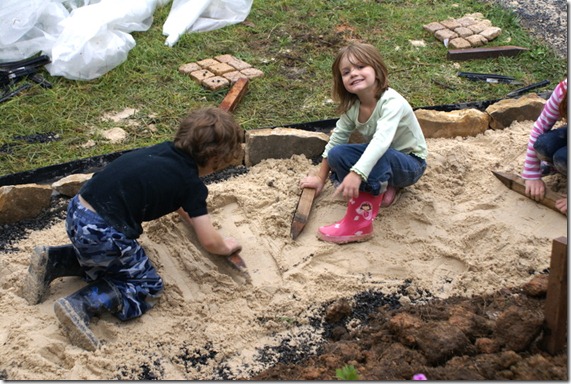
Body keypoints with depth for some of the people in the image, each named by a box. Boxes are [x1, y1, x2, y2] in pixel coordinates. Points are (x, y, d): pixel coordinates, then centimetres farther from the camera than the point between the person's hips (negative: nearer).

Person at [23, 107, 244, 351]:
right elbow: (209, 241, -1)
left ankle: (52, 261, 17)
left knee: (104, 260, 34)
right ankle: (82, 305, -11)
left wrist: (189, 216, 35)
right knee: (148, 287, 8)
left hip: (77, 212, 8)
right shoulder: (192, 183, -5)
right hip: (102, 232, -8)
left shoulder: (164, 150, 14)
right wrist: (226, 247, 19)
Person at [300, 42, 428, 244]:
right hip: (379, 159, 6)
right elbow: (336, 140, 2)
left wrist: (356, 173, -56)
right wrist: (320, 178, 3)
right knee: (336, 154, -17)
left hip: (410, 164, -6)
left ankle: (360, 223, -35)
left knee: (379, 157, -39)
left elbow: (381, 141, -45)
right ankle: (383, 186, -5)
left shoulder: (392, 102, -29)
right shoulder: (351, 106, -8)